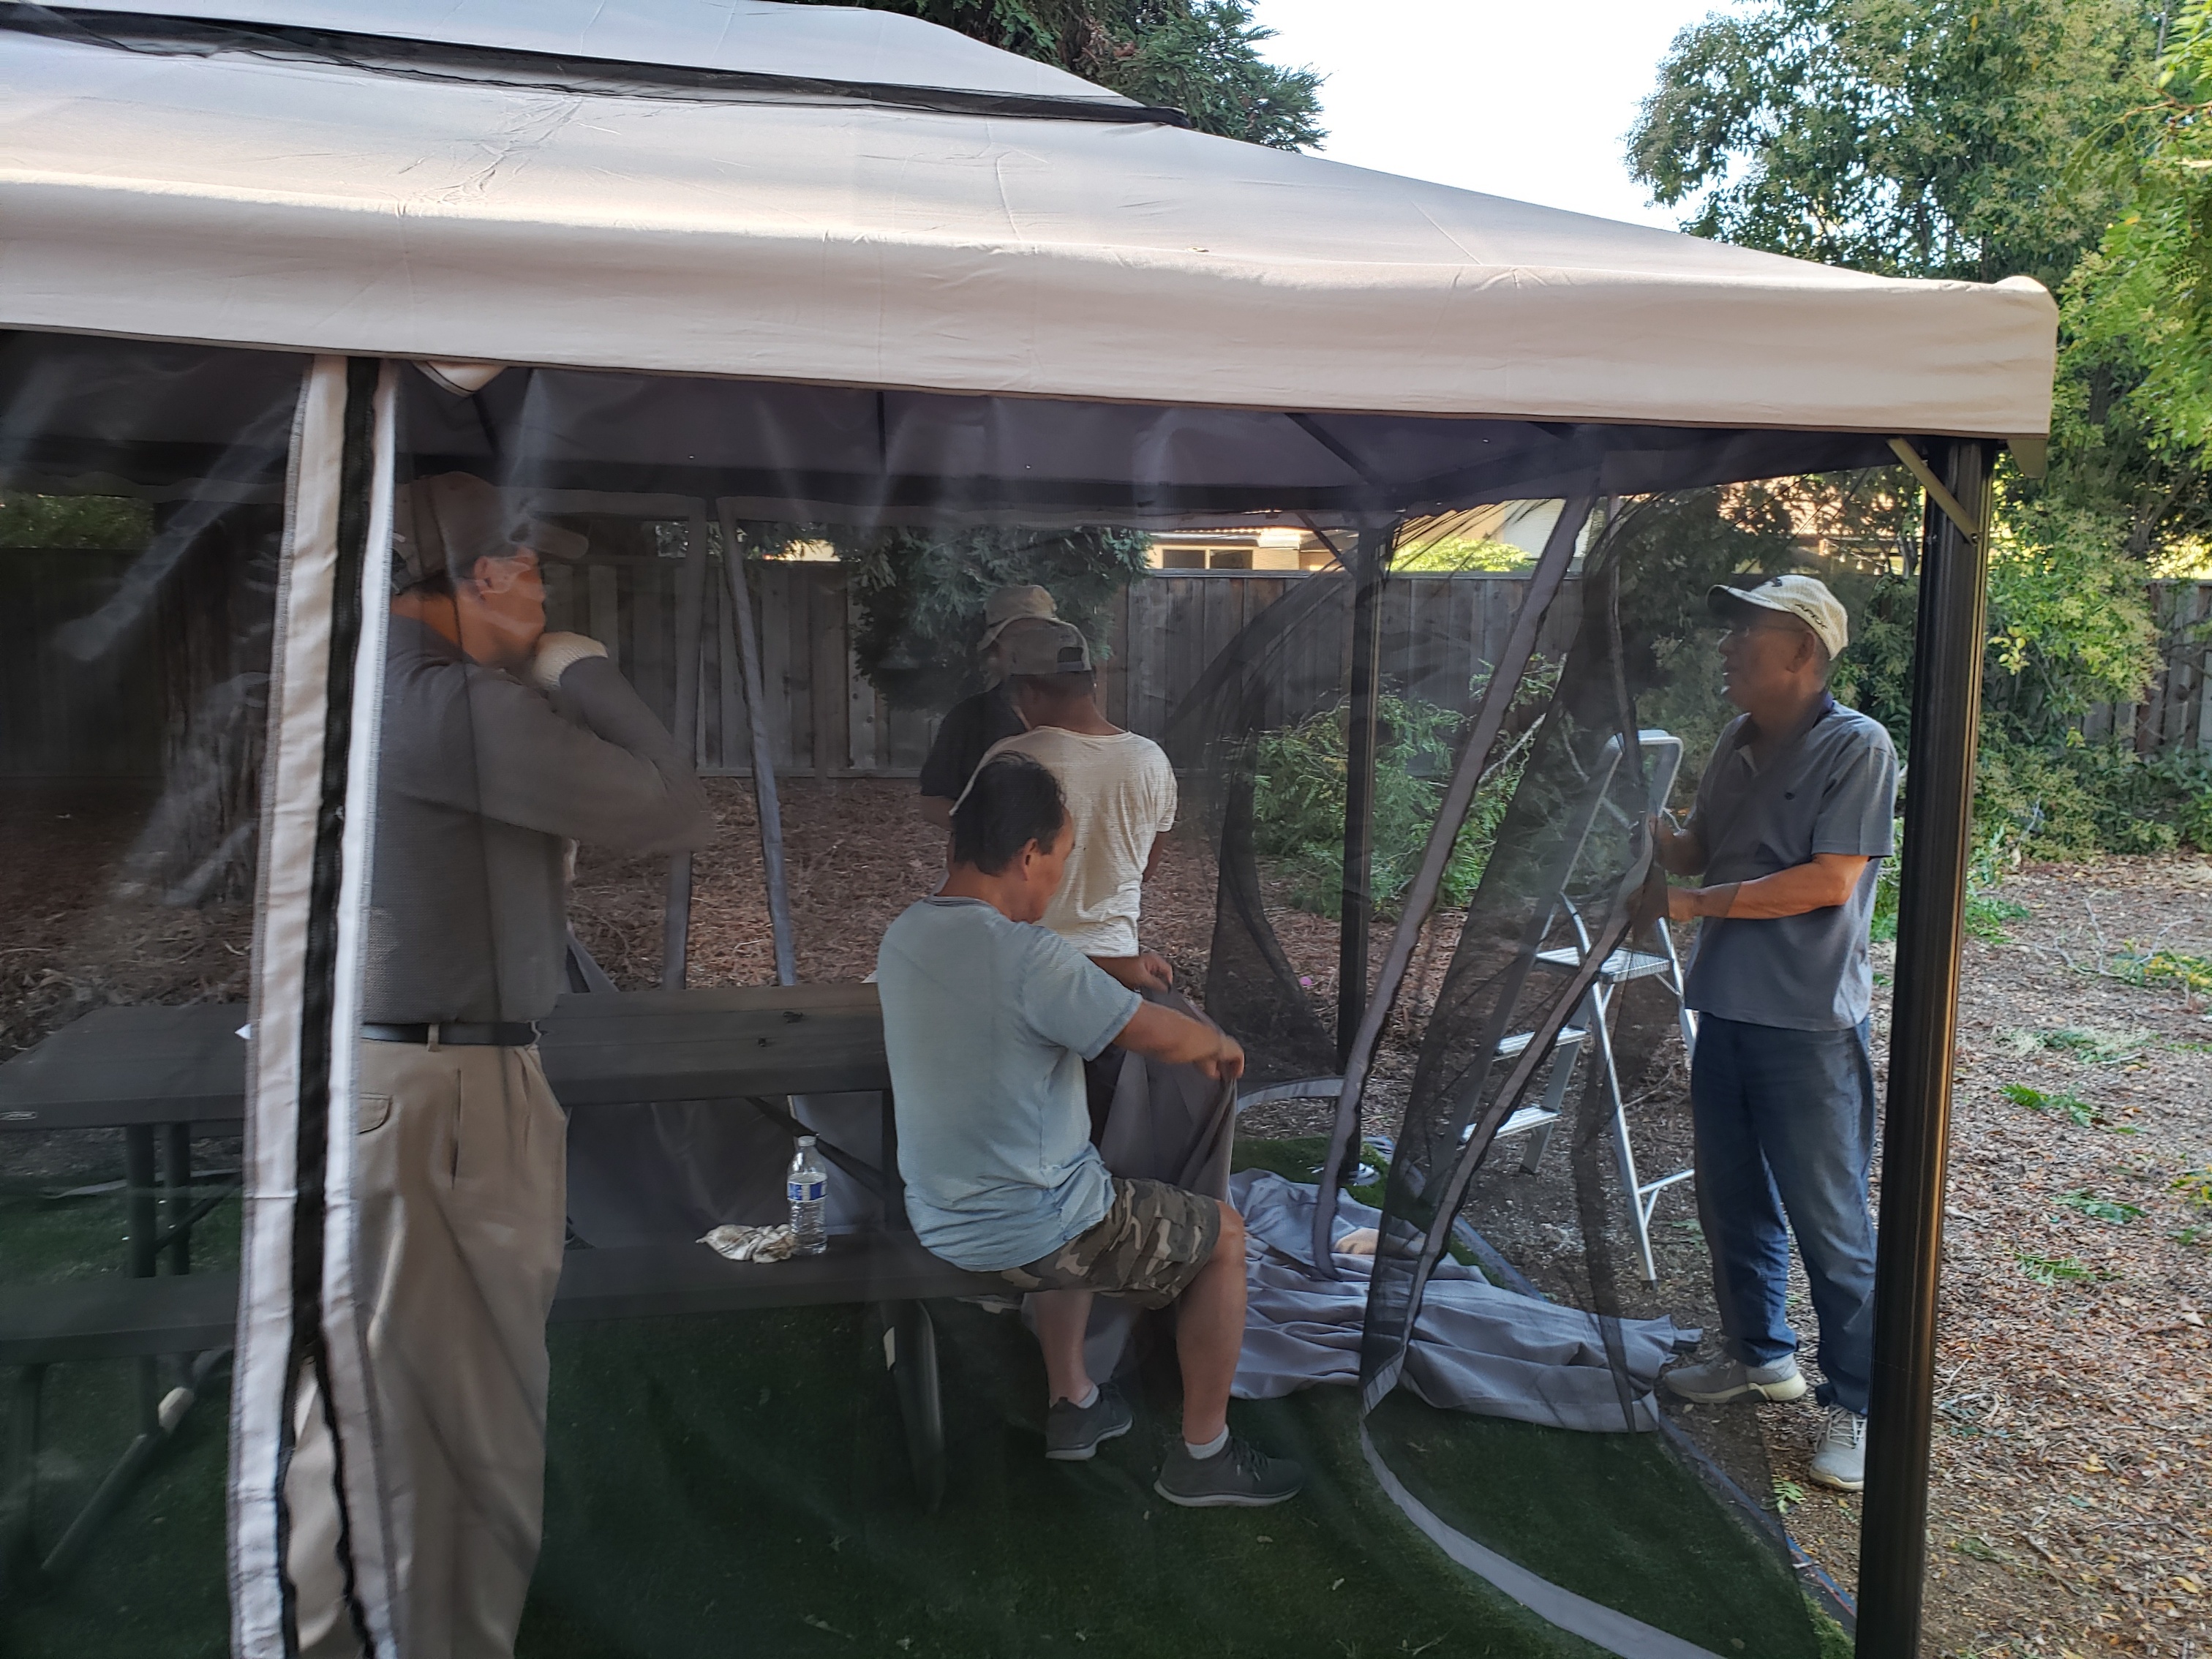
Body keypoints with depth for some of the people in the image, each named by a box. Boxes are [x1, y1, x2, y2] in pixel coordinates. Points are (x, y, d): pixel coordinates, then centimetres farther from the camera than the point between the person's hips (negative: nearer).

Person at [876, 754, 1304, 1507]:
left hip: (938, 1220, 8)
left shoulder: (903, 937, -2)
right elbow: (1162, 1035, -20)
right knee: (1223, 1235, 12)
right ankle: (1203, 1456, 24)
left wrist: (1109, 971, 20)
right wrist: (1219, 1042, 2)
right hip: (1029, 1237, -8)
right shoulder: (1028, 957, -28)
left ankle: (1071, 1403, 42)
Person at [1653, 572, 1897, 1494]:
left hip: (1809, 1023, -8)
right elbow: (1699, 852, 15)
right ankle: (1761, 1355, 36)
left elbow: (1829, 881, -19)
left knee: (1829, 1221, 2)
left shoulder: (1856, 748, -13)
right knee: (1731, 1200, 18)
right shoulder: (1738, 744, 10)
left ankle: (1857, 1404, 17)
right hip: (1726, 1007, 8)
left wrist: (1700, 903, -15)